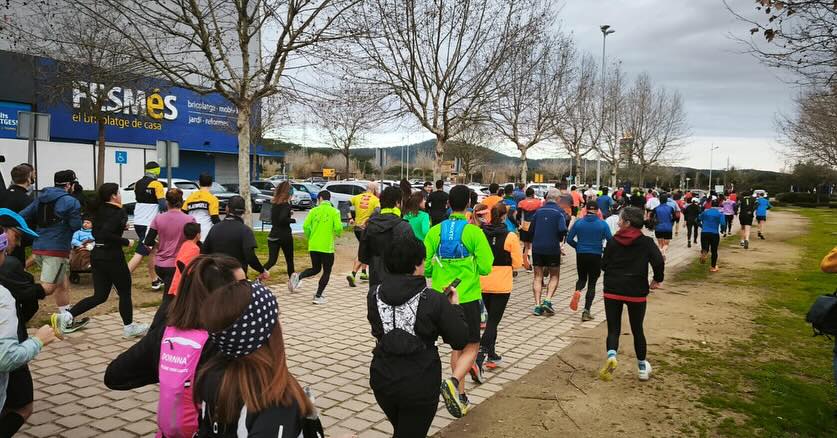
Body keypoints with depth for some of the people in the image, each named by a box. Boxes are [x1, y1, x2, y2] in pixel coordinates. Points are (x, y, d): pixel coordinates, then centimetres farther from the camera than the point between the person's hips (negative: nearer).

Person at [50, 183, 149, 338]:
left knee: (100, 295, 12)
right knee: (125, 292, 9)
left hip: (97, 254, 8)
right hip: (112, 257, -8)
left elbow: (96, 232, 16)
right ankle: (129, 327, 20)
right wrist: (126, 242, -15)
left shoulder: (100, 210, 10)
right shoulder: (119, 212, -15)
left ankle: (66, 316, -1)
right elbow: (107, 234, -26)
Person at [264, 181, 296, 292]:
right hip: (285, 236, -6)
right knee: (289, 260, 12)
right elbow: (282, 219, -27)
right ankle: (291, 282, 23)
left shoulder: (275, 203, 8)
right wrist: (293, 220, -11)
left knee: (271, 261, 3)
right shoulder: (286, 204, -14)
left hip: (273, 236, 6)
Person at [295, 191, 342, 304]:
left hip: (313, 246, 3)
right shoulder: (334, 212, -4)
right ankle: (318, 296, 6)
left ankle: (298, 277, -3)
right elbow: (338, 227, -13)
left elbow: (306, 226, -3)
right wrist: (337, 234, 10)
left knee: (315, 269, 21)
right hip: (327, 247, -3)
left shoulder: (314, 211, 2)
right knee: (326, 272, 10)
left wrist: (309, 238, 14)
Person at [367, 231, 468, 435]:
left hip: (382, 380, 4)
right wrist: (454, 307, 5)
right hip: (420, 385, -4)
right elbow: (460, 341, -10)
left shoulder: (374, 295, -6)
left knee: (401, 429, 29)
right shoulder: (434, 300, -18)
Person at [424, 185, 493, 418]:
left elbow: (425, 267, -1)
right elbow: (485, 268, -10)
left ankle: (460, 395, 24)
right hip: (467, 297, -4)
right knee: (471, 347, 5)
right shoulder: (473, 232, -11)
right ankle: (453, 382, -21)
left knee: (456, 346, 19)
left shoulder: (435, 231, -2)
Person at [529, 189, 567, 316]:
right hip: (552, 249, -3)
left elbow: (531, 230, 9)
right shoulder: (559, 212, -6)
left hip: (537, 248, 3)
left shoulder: (539, 211, 6)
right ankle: (547, 300, -6)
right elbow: (562, 229, -18)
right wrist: (560, 239, 1)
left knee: (538, 277, 9)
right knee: (554, 276, 12)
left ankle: (537, 305, 1)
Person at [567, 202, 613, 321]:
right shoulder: (603, 224, -5)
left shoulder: (578, 222, -1)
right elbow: (610, 240, -9)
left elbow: (569, 239, 0)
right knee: (592, 284, 8)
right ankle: (586, 311, 1)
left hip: (581, 255, 2)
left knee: (582, 279, 22)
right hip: (596, 256, -1)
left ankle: (577, 291, -12)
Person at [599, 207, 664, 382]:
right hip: (636, 292, 0)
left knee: (613, 329, 6)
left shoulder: (613, 241, -3)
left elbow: (604, 265, 1)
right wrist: (657, 279, 1)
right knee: (637, 330, 16)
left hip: (613, 290, 0)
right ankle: (642, 367, 28)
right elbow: (659, 261, -16)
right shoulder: (646, 242, -5)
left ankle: (611, 355, -23)